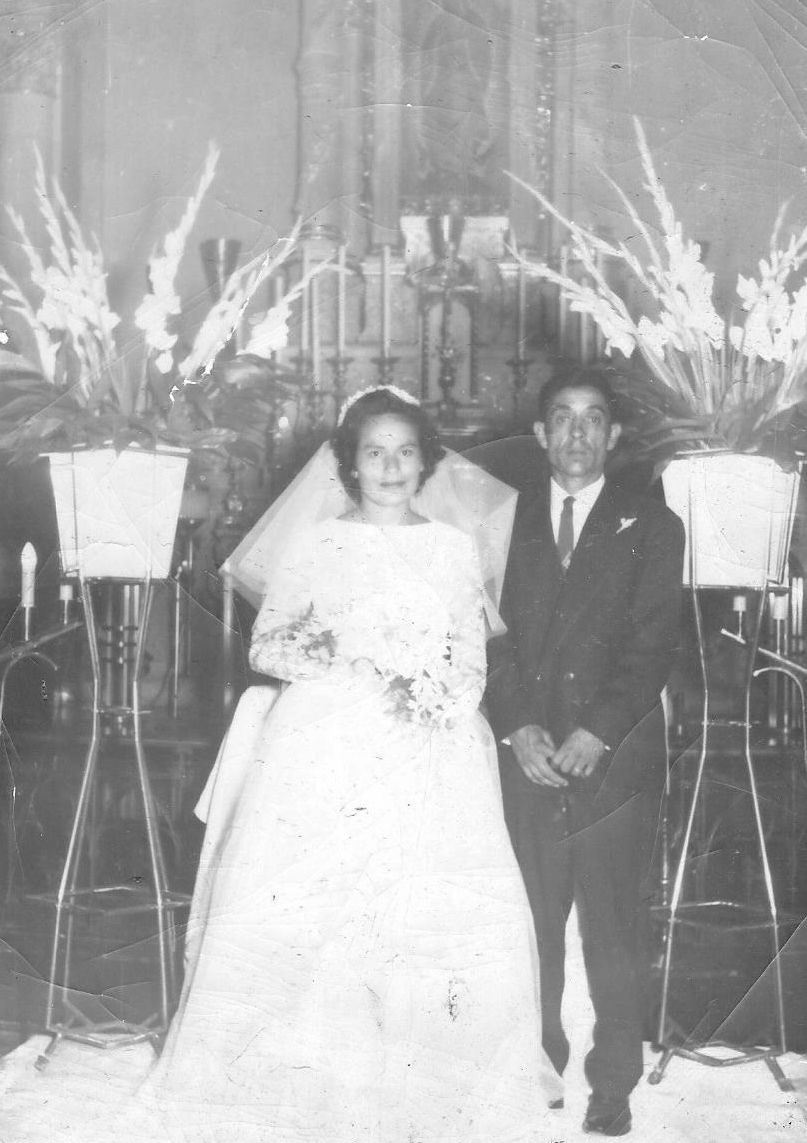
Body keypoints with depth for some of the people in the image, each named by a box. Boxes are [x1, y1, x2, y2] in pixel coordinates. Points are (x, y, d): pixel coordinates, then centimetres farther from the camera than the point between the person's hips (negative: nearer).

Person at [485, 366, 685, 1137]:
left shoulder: (650, 528, 7)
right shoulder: (507, 523, 12)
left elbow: (652, 645, -2)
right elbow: (493, 635, 6)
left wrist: (595, 734, -12)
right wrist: (516, 727, -8)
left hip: (613, 759, -1)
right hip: (525, 758, 2)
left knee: (611, 932, 1)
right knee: (531, 927, 3)